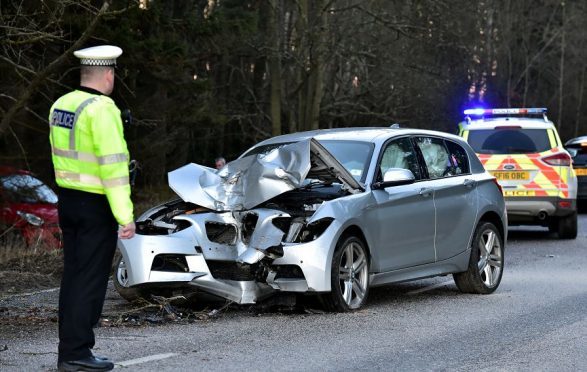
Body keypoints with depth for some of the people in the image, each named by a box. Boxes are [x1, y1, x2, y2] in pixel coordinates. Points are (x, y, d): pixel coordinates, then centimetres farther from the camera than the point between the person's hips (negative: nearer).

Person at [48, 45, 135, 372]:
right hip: (96, 206, -8)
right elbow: (113, 165, -21)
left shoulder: (61, 105, 8)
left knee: (74, 275, 13)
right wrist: (126, 215, -19)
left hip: (68, 198, 8)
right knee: (90, 280, -3)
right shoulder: (102, 109, -18)